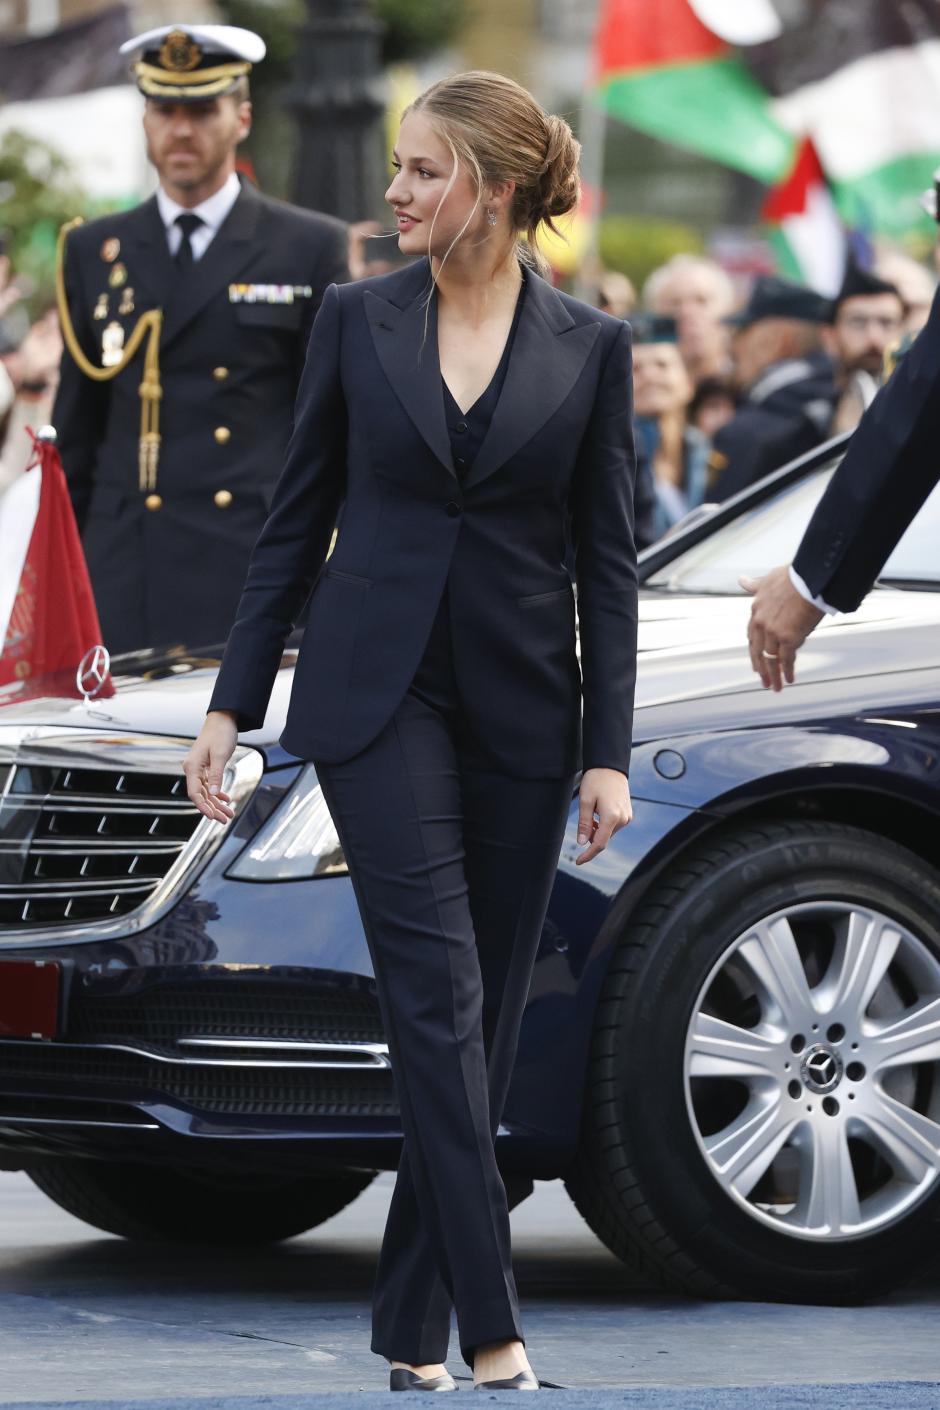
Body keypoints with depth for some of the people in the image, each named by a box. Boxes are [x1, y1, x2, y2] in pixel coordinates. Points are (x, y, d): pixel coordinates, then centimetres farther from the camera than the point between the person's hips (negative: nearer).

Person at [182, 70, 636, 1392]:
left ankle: (414, 1327, 15)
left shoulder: (590, 347, 1)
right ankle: (491, 1332, -16)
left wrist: (608, 752, -4)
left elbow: (607, 561, 2)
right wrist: (231, 702, 4)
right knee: (438, 996, -12)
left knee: (487, 1013, 4)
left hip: (520, 710, 1)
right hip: (378, 691, -1)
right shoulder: (357, 319, 2)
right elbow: (297, 521, 7)